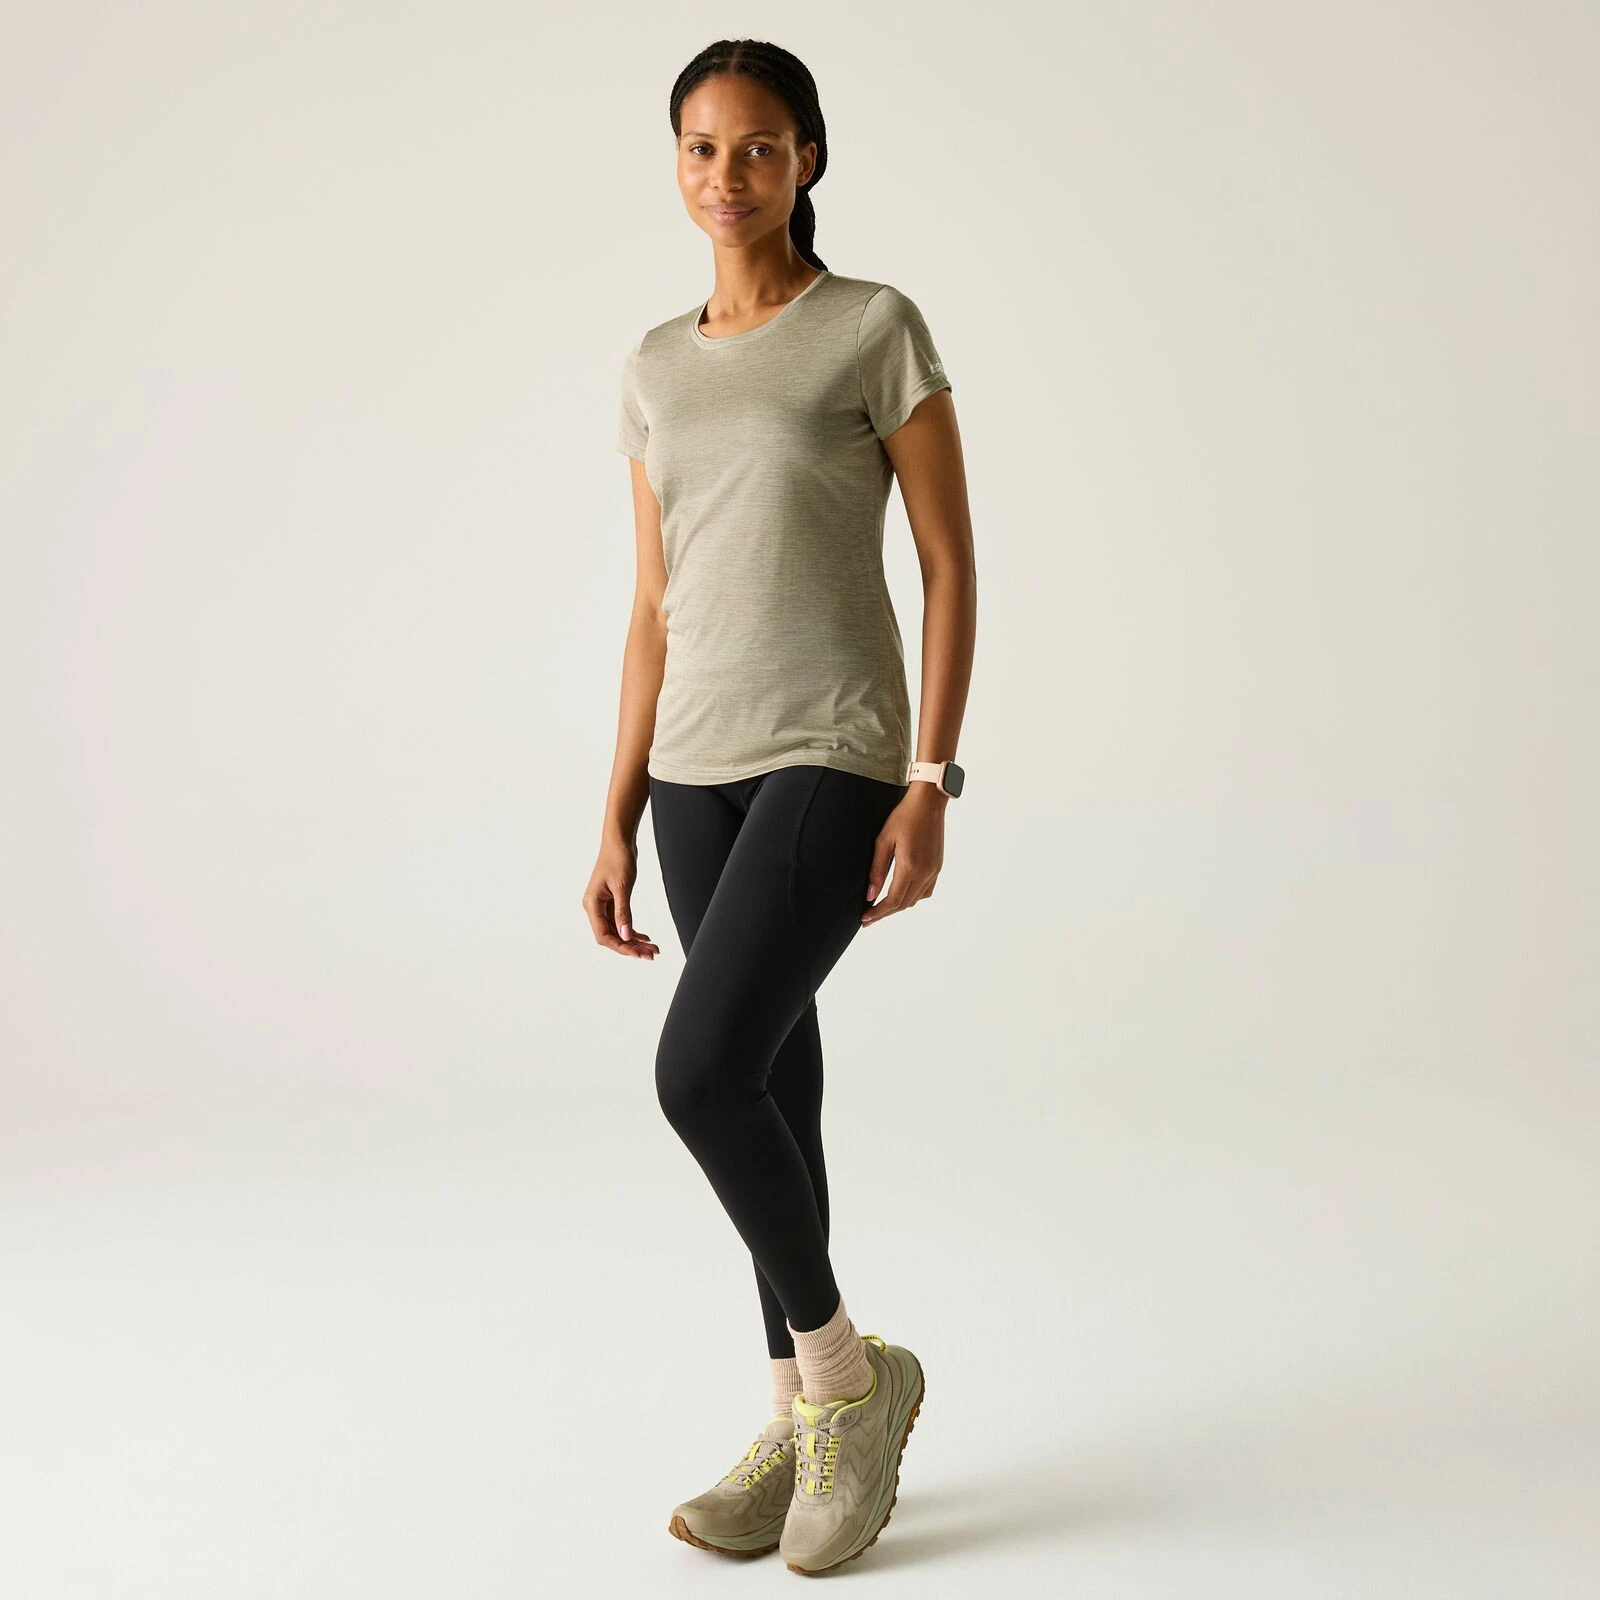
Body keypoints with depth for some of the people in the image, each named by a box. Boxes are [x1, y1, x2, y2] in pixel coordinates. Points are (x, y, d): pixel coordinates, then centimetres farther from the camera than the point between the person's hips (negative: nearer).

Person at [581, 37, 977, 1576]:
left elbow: (950, 565, -4)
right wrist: (617, 823, 9)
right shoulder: (657, 368, 13)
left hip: (834, 757, -6)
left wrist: (929, 786, -12)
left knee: (701, 1070, -17)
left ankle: (843, 1364, 7)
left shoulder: (879, 329, -1)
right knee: (771, 1086, 10)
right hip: (698, 767, 6)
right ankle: (803, 1421, 23)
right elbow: (655, 608, 13)